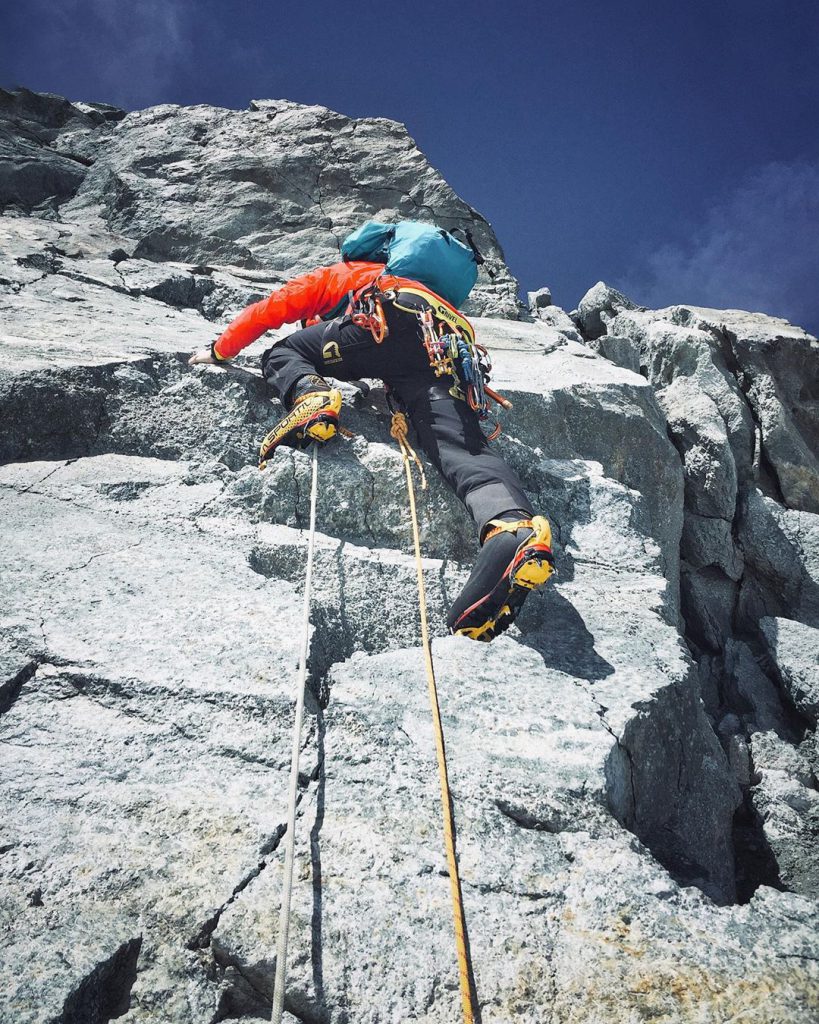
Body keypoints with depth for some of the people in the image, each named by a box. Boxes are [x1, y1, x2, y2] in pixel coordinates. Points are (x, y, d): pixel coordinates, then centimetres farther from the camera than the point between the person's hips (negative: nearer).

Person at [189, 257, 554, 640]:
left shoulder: (334, 276, 36)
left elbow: (267, 311, 32)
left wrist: (220, 350, 46)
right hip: (447, 349, 4)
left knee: (281, 352, 16)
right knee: (464, 451, -18)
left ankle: (310, 397, -18)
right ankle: (515, 529, -48)